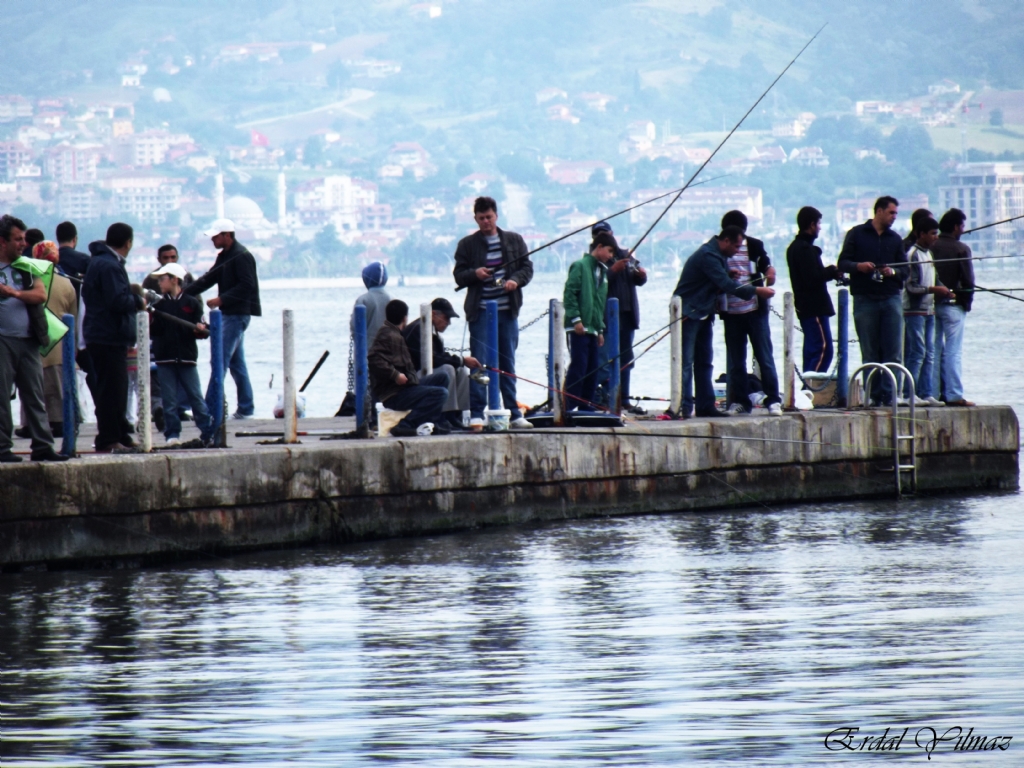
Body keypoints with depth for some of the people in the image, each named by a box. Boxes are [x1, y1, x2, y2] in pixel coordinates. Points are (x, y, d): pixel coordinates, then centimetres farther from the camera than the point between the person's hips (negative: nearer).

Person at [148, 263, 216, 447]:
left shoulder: (192, 303, 2)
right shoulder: (158, 306, 10)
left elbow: (203, 331, 1)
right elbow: (152, 333, 6)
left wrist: (200, 330, -20)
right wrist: (150, 322, -12)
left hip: (187, 358, -2)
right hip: (164, 359, 2)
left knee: (196, 397, -1)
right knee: (169, 400, 1)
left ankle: (208, 433, 2)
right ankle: (172, 434, 6)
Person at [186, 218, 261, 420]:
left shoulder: (242, 256, -13)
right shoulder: (224, 257, 17)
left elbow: (246, 286, -20)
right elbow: (208, 280, 16)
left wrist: (221, 299, -21)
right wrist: (182, 293, 7)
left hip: (238, 314, -10)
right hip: (229, 314, 10)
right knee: (236, 362, 11)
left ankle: (211, 409, -14)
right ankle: (246, 409, 15)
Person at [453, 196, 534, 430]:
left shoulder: (514, 240, 10)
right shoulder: (467, 244, 5)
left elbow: (527, 267, 8)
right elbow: (459, 276, 4)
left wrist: (516, 280, -12)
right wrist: (474, 274, -17)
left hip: (508, 310, 2)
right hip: (480, 312, -2)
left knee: (508, 364, 8)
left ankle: (514, 413, 12)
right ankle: (476, 414, -4)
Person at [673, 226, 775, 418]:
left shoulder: (717, 255, 12)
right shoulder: (708, 256, -21)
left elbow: (723, 284, 16)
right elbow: (727, 285, -26)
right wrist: (756, 291, -23)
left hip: (703, 314, 10)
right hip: (688, 314, -10)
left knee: (704, 362, 9)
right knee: (686, 362, -10)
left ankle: (706, 405, 11)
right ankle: (684, 407, -12)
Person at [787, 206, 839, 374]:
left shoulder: (794, 247, 16)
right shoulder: (806, 249, -16)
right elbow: (813, 279, -23)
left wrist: (829, 272, 6)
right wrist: (832, 271, -8)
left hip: (804, 307, 10)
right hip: (815, 307, -10)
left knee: (812, 350, 12)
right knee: (824, 349, -13)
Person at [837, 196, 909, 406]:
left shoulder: (895, 239, 17)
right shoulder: (857, 234, 7)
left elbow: (905, 270, 14)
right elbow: (842, 263, 3)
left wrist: (893, 272, -8)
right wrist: (858, 266, -18)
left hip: (891, 299, 2)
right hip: (865, 299, -2)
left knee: (893, 351, -6)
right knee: (869, 353, 0)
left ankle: (889, 394, -6)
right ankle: (873, 395, 4)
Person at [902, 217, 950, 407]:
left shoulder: (929, 254, 16)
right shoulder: (913, 254, -11)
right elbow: (912, 287, -16)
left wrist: (942, 291, 6)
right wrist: (934, 289, -16)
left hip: (928, 311, 9)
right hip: (914, 311, -9)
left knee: (929, 354, 7)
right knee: (917, 352, -9)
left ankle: (926, 393, 9)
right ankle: (909, 393, -6)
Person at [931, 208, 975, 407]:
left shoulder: (931, 247, 3)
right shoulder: (961, 249, -9)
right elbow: (968, 280, -10)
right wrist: (967, 303, 3)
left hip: (931, 305, 5)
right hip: (952, 305, -5)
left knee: (935, 350, 10)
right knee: (952, 351, -4)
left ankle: (934, 392, 11)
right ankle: (954, 395, -7)